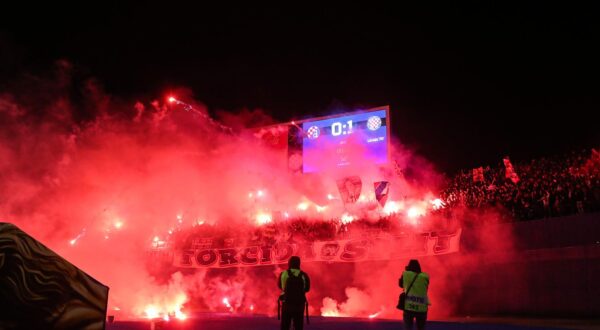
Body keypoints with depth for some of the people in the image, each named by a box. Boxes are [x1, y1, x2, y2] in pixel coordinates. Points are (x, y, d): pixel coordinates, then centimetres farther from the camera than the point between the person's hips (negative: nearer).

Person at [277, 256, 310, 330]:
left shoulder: (283, 274, -6)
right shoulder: (304, 275, -7)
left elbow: (279, 285, 13)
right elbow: (307, 289, 8)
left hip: (286, 304, 0)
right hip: (299, 305, 0)